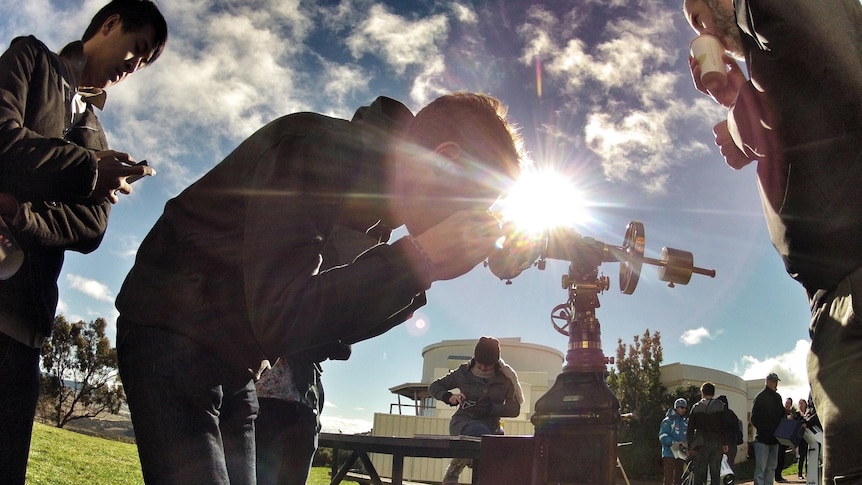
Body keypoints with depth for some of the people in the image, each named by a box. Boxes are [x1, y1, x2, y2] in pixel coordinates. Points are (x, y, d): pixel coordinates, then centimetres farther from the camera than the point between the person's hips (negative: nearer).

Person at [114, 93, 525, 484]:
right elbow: (277, 319, -30)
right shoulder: (314, 150, -22)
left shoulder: (370, 190, 4)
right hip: (172, 336, -8)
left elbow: (330, 322, 9)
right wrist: (420, 260, -30)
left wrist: (417, 276, -5)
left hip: (232, 365, 8)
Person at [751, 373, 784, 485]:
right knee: (761, 468, -8)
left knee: (771, 467, 10)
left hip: (774, 438, 7)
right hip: (763, 438, -7)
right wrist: (764, 431, -15)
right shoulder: (760, 397, -7)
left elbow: (782, 415, 20)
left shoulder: (777, 397, 14)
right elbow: (754, 419, -9)